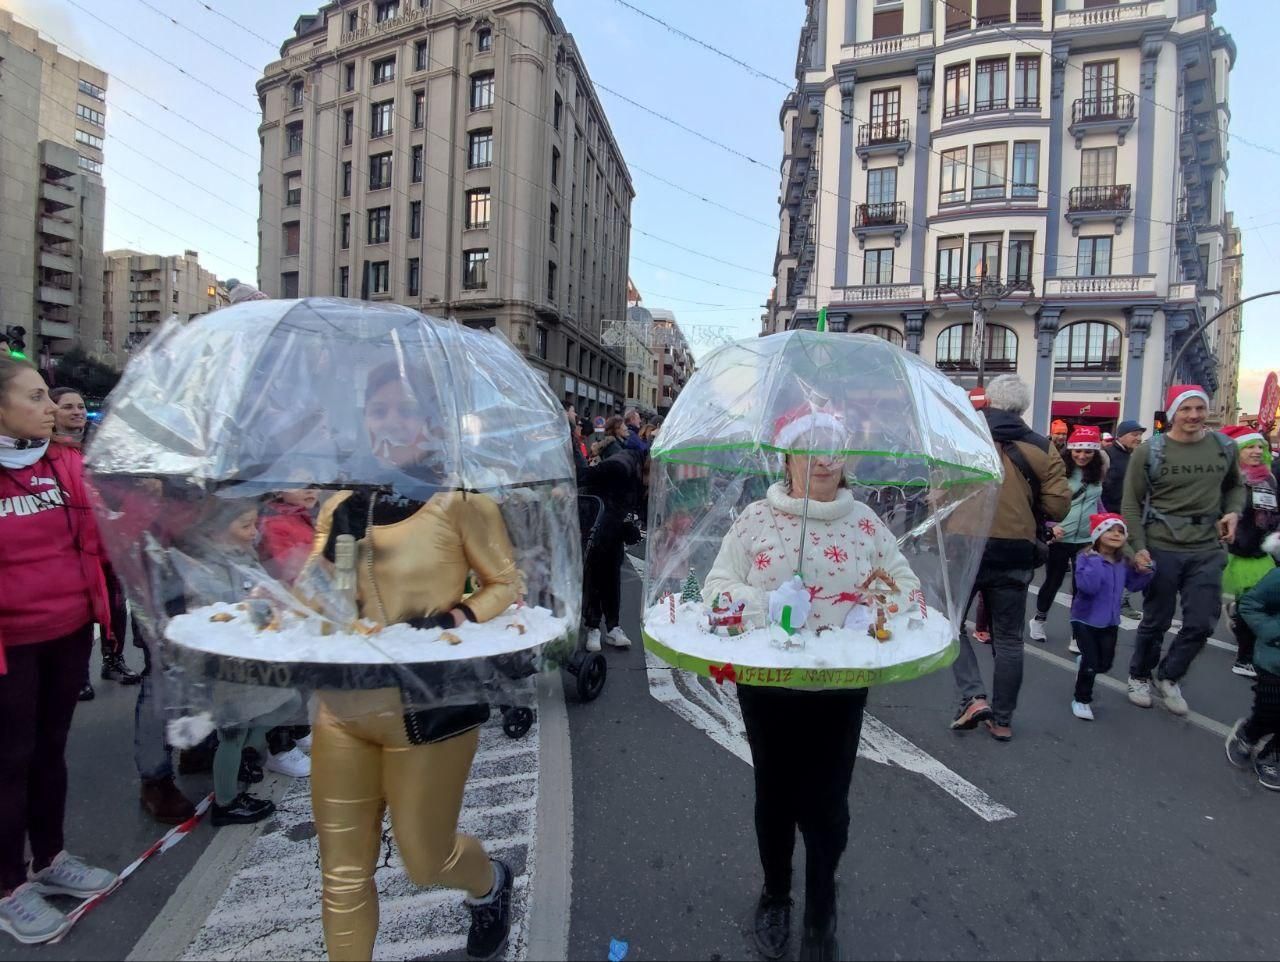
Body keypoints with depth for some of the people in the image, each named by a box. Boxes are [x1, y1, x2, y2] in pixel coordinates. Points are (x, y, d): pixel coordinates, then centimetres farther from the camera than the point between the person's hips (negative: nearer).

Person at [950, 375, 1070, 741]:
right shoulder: (1042, 449, 1)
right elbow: (1058, 507, -1)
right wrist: (1024, 506, 16)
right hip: (1015, 554, 2)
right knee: (1008, 638, 14)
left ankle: (973, 697, 4)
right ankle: (1001, 720, 24)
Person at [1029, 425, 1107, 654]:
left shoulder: (1098, 473, -1)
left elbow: (1098, 501, 16)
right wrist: (1051, 525, -18)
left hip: (1087, 540, 2)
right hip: (1059, 538, -2)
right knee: (1053, 581, 12)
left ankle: (1077, 635, 15)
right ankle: (1039, 620, 35)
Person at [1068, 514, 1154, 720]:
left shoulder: (1124, 562, -1)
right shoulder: (1086, 558, -20)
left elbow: (1134, 585, 11)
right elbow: (1087, 586, -32)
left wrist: (1144, 572, -6)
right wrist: (1095, 561, -32)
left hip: (1110, 621, 6)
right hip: (1085, 620, -6)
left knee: (1105, 664, 14)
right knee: (1091, 663, -3)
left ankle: (1083, 663, 47)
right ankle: (1081, 699, 17)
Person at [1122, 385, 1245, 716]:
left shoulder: (1224, 447, 4)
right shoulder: (1148, 452, -8)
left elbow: (1235, 486, 21)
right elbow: (1131, 505, -5)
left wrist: (1233, 511, 0)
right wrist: (1138, 547, -12)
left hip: (1207, 551, 3)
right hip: (1161, 549, -3)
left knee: (1201, 623, 4)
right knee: (1156, 621, 9)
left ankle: (1167, 676, 28)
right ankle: (1139, 676, 32)